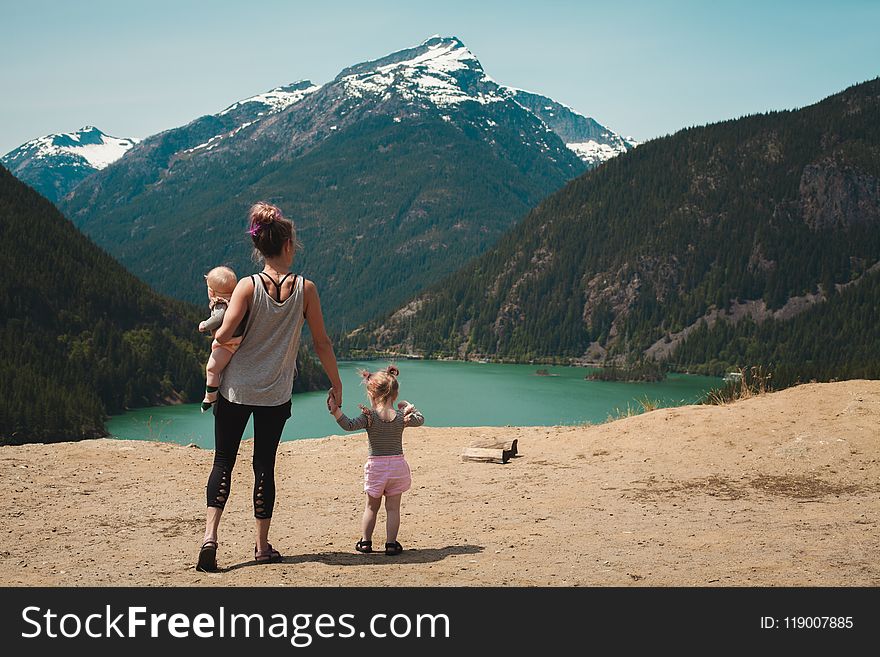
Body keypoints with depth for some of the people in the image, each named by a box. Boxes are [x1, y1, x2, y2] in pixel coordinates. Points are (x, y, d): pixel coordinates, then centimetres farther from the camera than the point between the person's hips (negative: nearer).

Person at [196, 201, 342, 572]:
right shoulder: (305, 288, -6)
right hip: (275, 395, 1)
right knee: (264, 465, 10)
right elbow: (321, 342, -2)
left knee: (223, 461, 8)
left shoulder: (248, 286, -8)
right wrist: (336, 384, 8)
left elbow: (224, 335, -17)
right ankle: (262, 546, 16)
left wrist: (215, 337, 7)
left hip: (236, 388, 0)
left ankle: (210, 535, -7)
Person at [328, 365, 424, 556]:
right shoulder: (401, 416, -2)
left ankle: (365, 542, 17)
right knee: (393, 507, 8)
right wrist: (409, 407, 26)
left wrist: (336, 411, -26)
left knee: (371, 506, 13)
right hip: (397, 464, 1)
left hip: (376, 465, -1)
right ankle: (391, 543, 6)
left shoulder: (369, 415, -12)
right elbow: (420, 420, 15)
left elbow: (349, 425, -24)